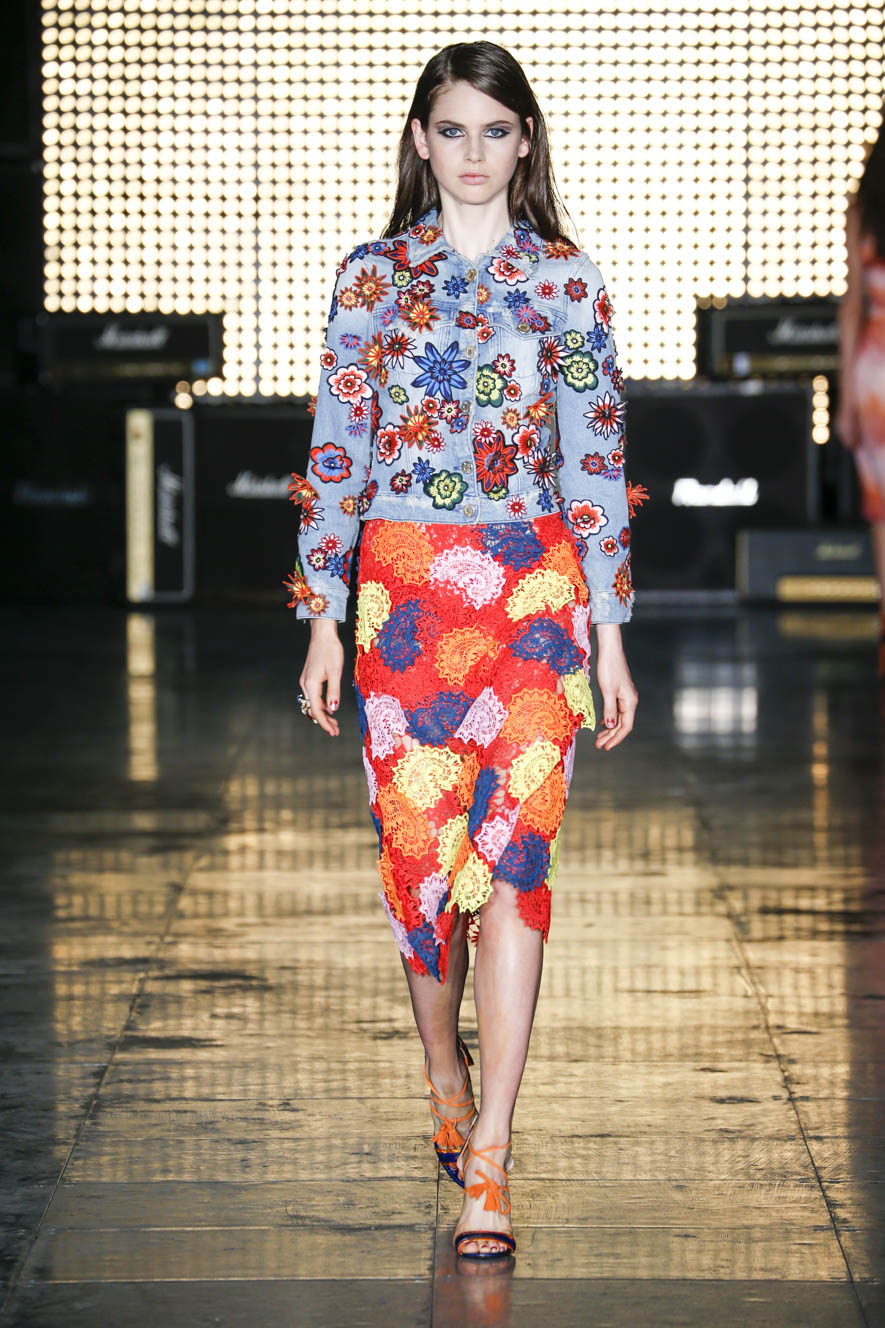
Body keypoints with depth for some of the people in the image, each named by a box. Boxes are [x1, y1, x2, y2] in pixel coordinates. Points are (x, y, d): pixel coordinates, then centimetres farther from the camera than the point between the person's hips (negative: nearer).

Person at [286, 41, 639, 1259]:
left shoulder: (566, 284, 5)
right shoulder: (371, 278, 6)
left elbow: (595, 461, 5)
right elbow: (335, 453, 6)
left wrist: (609, 631, 2)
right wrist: (324, 621, 2)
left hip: (535, 591, -1)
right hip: (402, 595, 1)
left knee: (513, 855, -10)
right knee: (419, 848, 5)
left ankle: (486, 1161, -10)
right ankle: (446, 1078, 31)